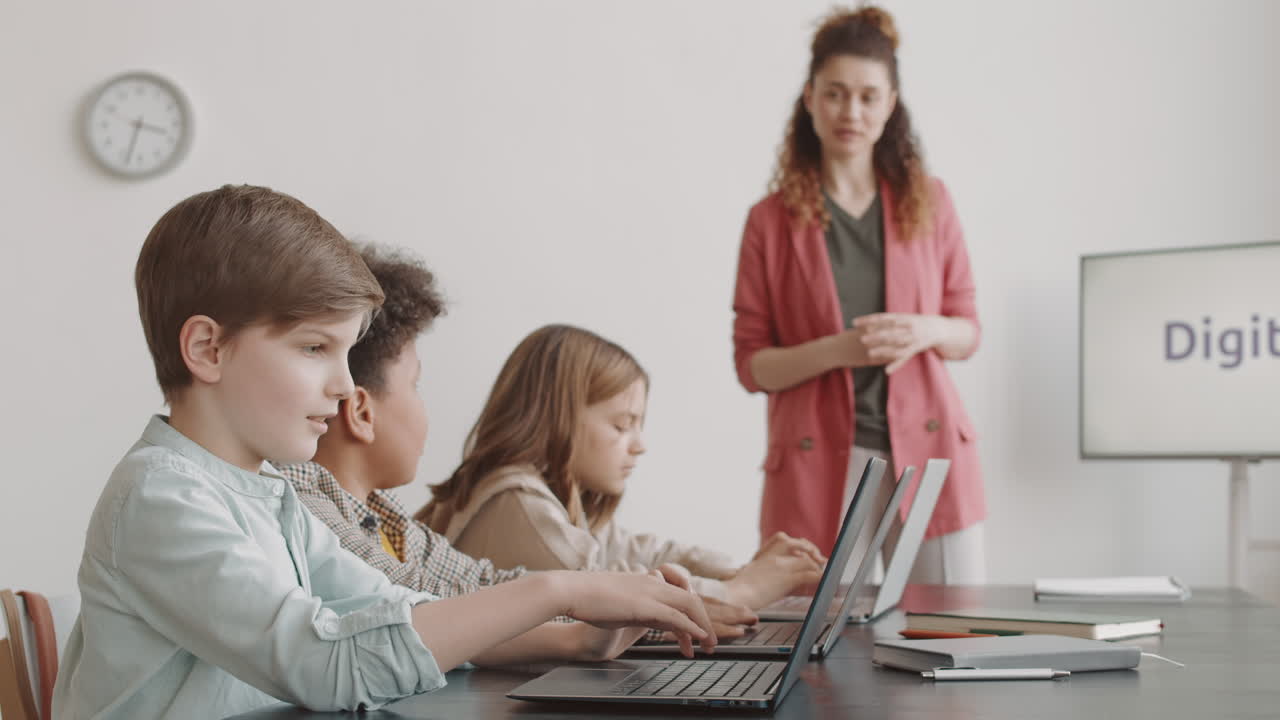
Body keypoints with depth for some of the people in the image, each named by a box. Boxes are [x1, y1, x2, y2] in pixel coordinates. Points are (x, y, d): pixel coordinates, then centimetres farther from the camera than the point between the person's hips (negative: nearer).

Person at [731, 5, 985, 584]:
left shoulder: (928, 202, 8)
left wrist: (927, 331, -9)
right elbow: (752, 364, 1)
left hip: (927, 454, 2)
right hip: (819, 466, -2)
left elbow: (968, 332, 13)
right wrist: (838, 350, -16)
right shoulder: (772, 220, 2)